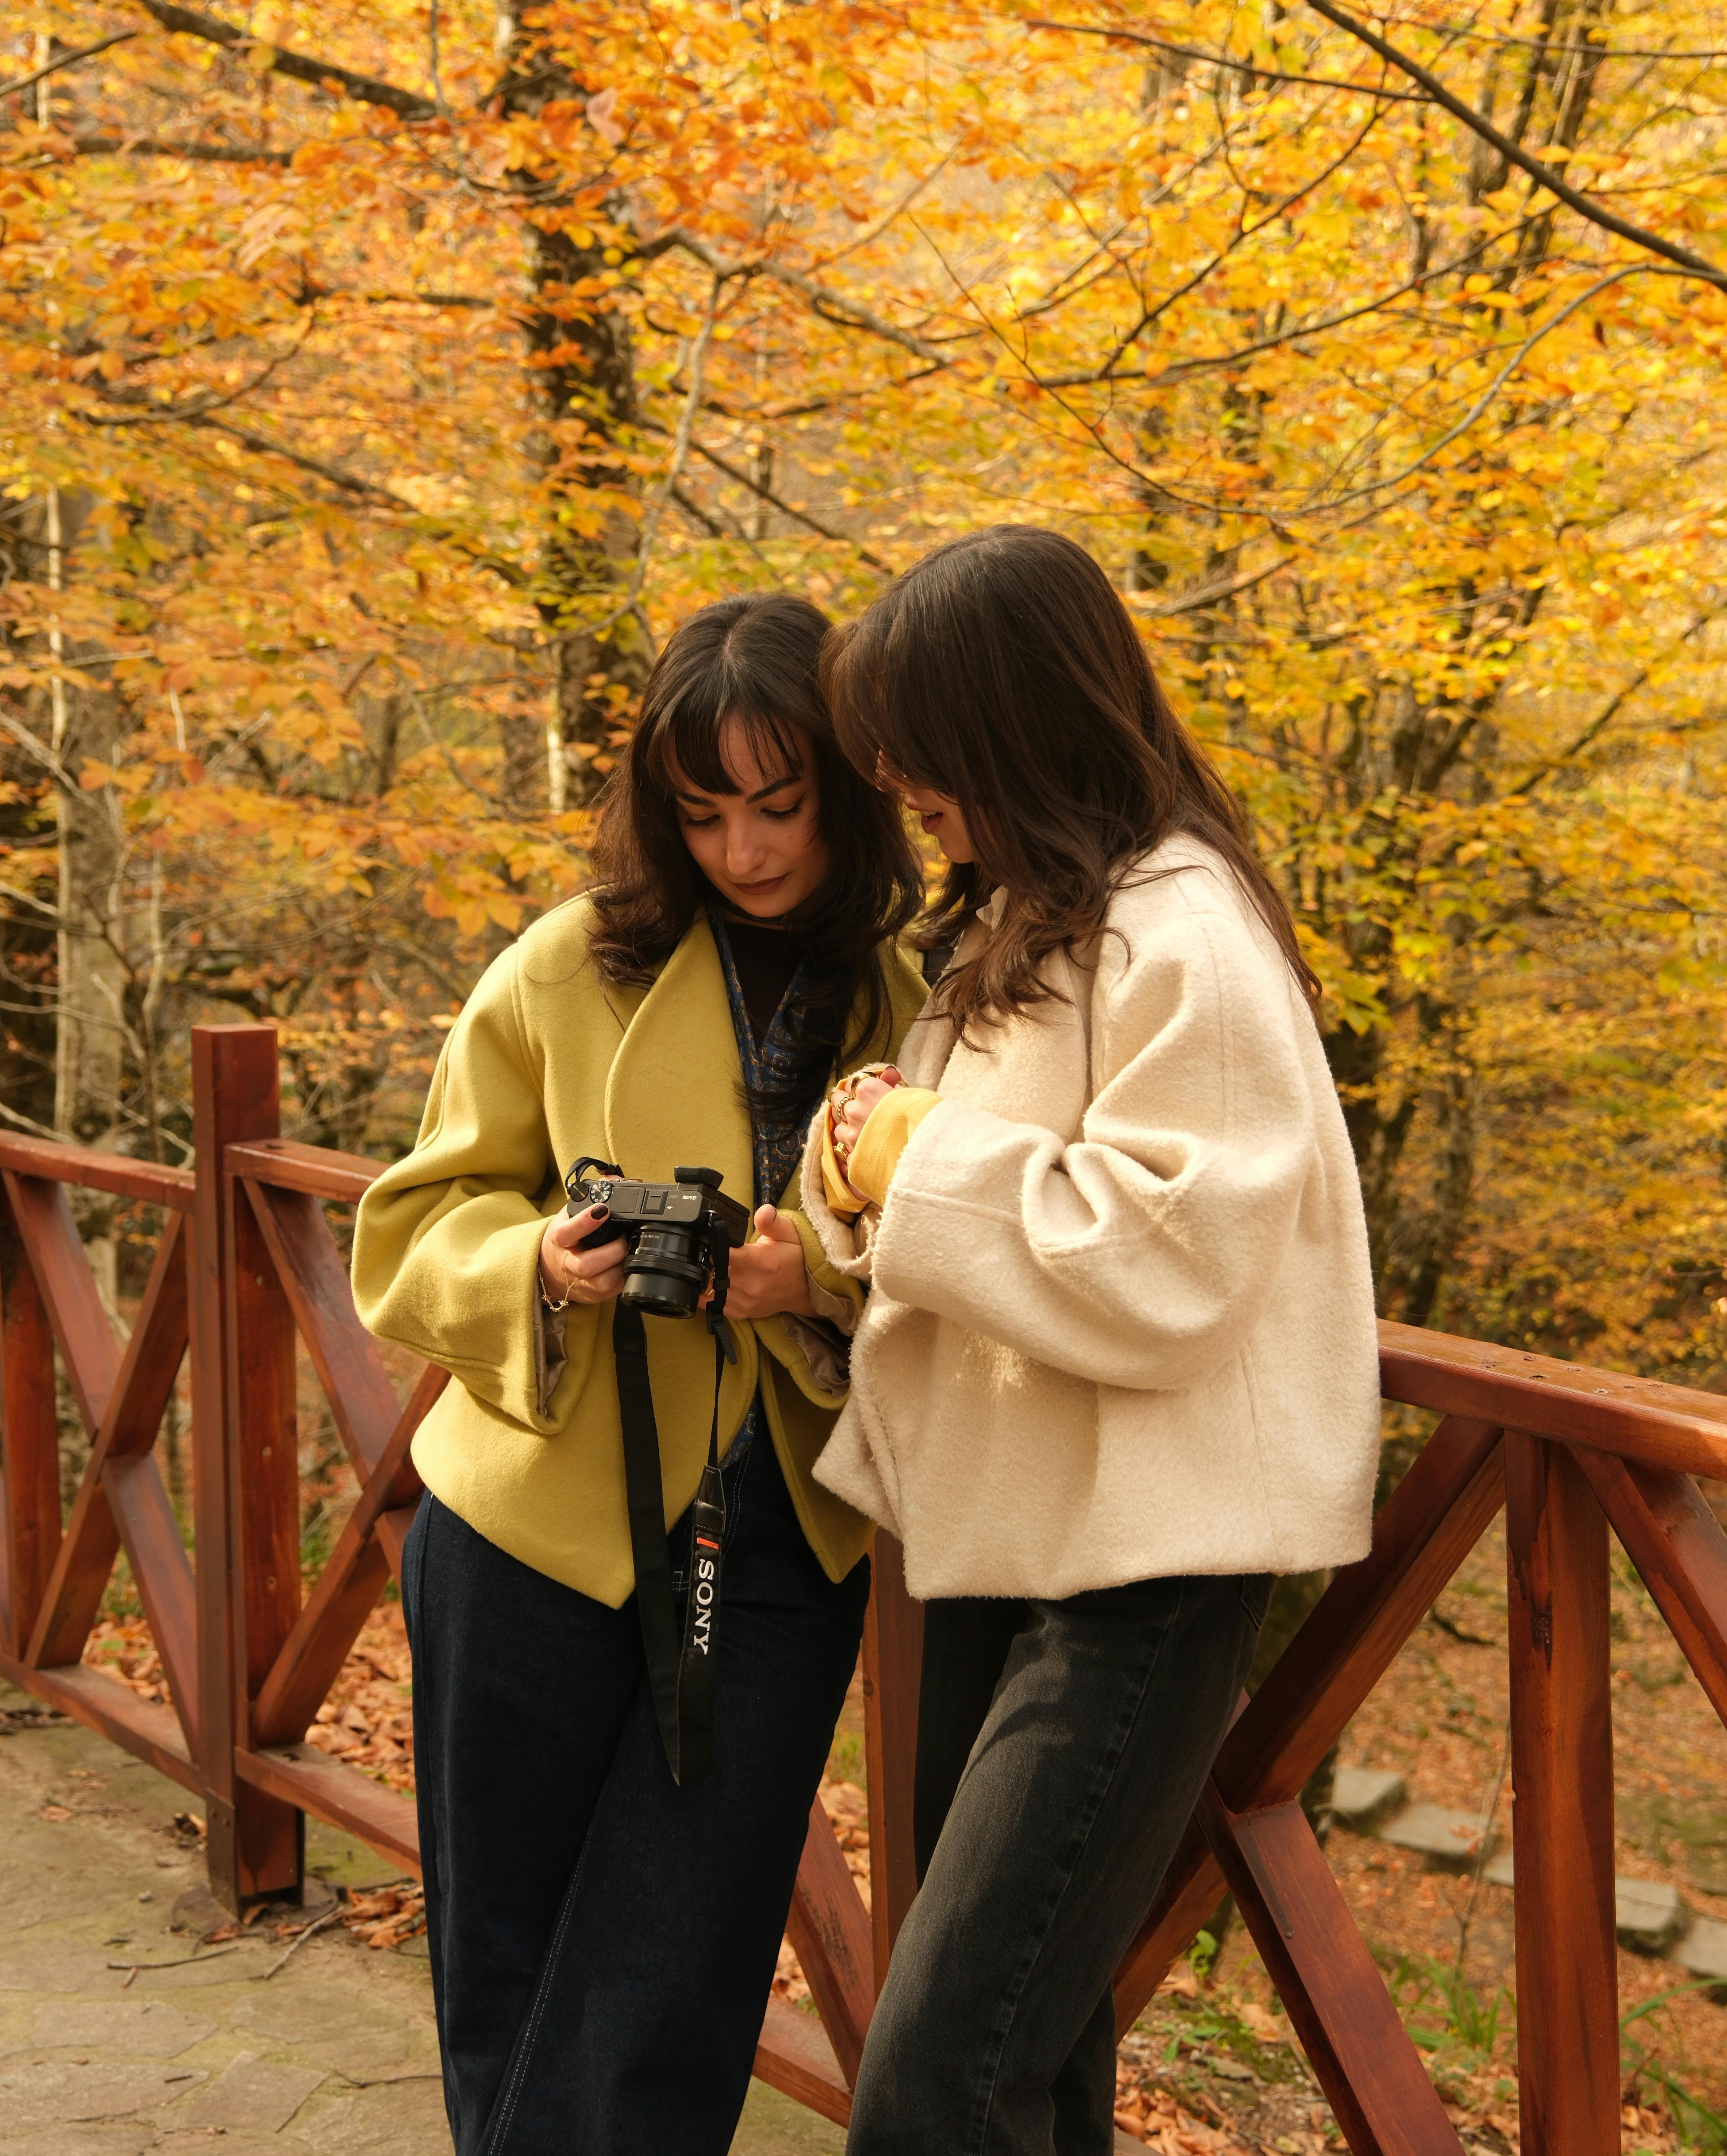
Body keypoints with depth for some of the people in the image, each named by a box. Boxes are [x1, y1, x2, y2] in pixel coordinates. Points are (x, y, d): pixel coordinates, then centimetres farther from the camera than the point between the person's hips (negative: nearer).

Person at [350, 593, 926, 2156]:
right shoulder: (574, 970, -3)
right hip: (535, 1544, 0)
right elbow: (417, 1227, 2)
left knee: (666, 2021, 4)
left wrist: (827, 1293, -20)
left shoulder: (925, 1002, -3)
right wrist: (536, 1268, -19)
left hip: (777, 1572, 0)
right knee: (506, 1975, 13)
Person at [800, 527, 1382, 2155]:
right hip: (1000, 1541, 10)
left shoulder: (1183, 939, -16)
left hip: (1144, 1568, -9)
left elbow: (1163, 1270, -23)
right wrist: (871, 1167, -1)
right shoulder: (1018, 929, 14)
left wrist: (929, 1172, -14)